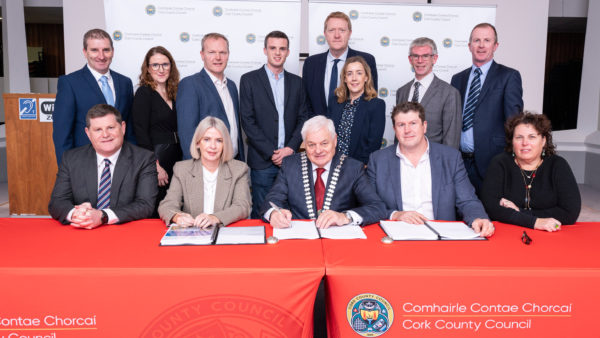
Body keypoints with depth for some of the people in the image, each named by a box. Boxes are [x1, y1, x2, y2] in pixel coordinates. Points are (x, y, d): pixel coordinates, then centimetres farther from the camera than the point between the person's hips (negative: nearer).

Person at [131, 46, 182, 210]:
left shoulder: (173, 93, 14)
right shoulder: (144, 93, -6)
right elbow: (141, 133, -11)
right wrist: (155, 166, -16)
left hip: (176, 161, 6)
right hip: (155, 161, -6)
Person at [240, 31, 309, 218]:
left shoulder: (296, 82, 13)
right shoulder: (249, 80, 2)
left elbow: (302, 118, 10)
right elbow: (248, 121, -4)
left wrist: (291, 148, -6)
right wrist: (271, 153, -10)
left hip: (291, 159, 3)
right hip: (262, 161, -3)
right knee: (261, 213, 1)